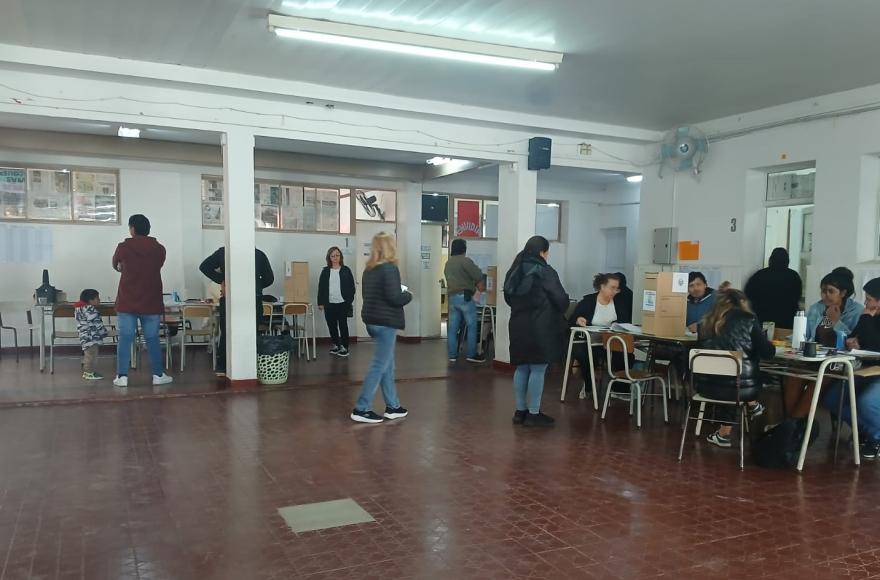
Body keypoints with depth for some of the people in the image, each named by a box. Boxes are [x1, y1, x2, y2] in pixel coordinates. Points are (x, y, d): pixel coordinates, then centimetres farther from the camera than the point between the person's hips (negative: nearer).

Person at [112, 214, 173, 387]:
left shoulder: (123, 247, -4)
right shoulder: (159, 249, 0)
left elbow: (115, 265, 16)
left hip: (127, 302, -1)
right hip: (151, 302, 1)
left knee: (125, 339, 4)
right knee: (152, 339, 7)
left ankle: (122, 376, 3)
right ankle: (158, 375, 10)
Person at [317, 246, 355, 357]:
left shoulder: (346, 270, 1)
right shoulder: (325, 271, 7)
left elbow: (351, 287, 1)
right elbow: (321, 287, 8)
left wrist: (350, 301, -5)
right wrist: (320, 302, 3)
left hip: (343, 303, -3)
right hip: (329, 303, 3)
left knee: (343, 325, -1)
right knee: (331, 325, 9)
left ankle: (344, 347, 6)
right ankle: (336, 345, 23)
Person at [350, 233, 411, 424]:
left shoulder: (369, 269, 10)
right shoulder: (389, 268, -15)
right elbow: (394, 298, -21)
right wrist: (408, 295, -1)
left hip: (372, 320, 9)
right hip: (386, 322, -9)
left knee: (388, 365, 15)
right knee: (380, 365, -2)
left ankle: (393, 407, 21)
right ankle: (361, 409, 0)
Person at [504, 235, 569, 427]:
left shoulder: (515, 271, 10)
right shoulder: (546, 272, -12)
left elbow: (508, 297, 18)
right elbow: (561, 299, -12)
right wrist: (560, 311, 9)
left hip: (518, 325, 7)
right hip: (541, 328, -7)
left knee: (522, 368, 12)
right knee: (538, 369, -1)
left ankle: (520, 411, 18)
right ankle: (533, 414, 4)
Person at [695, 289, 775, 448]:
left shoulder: (707, 321, 6)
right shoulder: (748, 320, -3)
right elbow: (768, 352, -5)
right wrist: (767, 345, 20)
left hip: (707, 385, 3)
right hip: (740, 386, -3)